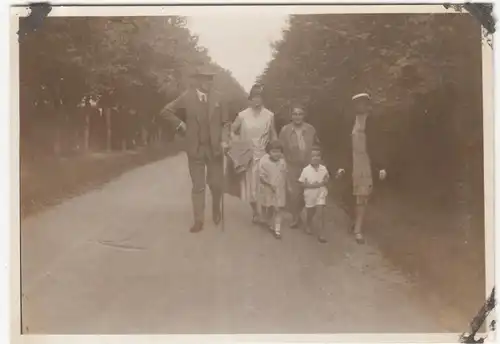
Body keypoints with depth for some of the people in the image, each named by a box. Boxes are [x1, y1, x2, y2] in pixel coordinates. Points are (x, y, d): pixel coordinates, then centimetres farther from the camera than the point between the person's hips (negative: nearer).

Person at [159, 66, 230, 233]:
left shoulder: (217, 97, -1)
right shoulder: (187, 97, -4)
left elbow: (225, 122, 5)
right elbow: (165, 111, 3)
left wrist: (224, 140, -9)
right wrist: (180, 125, -1)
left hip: (214, 148, 1)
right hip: (195, 148, -1)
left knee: (216, 184, 4)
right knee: (198, 186, 3)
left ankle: (216, 208, 35)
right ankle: (198, 221, 10)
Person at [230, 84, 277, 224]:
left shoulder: (269, 115, -2)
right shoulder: (242, 115, -4)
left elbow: (273, 135, 7)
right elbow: (232, 131, 7)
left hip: (264, 156, 0)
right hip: (247, 156, 0)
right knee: (250, 186, 6)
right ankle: (256, 213, 23)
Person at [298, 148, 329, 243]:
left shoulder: (323, 169, -7)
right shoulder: (306, 170, -13)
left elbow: (327, 180, 5)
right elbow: (302, 183, -7)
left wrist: (323, 183, -18)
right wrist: (311, 185, -21)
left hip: (321, 193, 0)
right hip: (310, 194, 0)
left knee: (321, 212, -10)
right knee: (310, 213, 19)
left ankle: (321, 233, -5)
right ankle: (309, 225, 49)